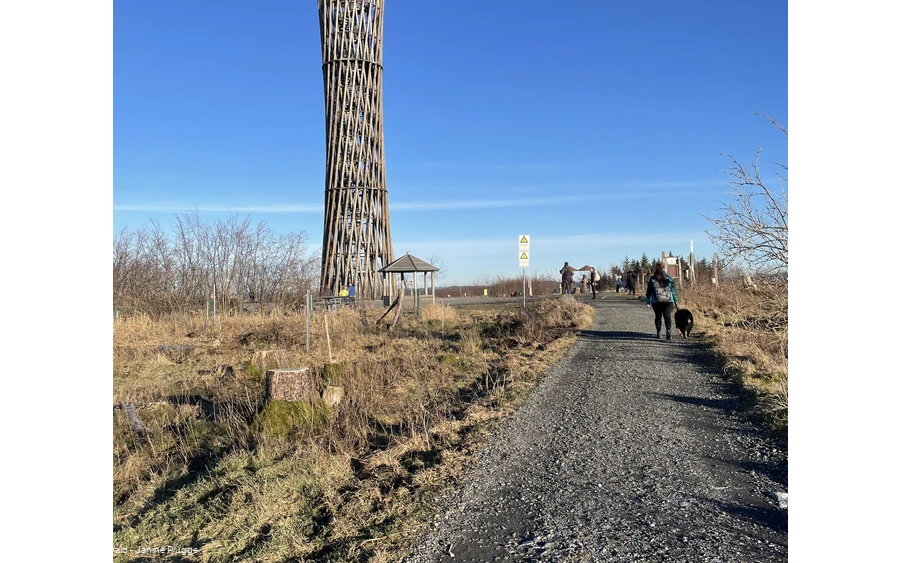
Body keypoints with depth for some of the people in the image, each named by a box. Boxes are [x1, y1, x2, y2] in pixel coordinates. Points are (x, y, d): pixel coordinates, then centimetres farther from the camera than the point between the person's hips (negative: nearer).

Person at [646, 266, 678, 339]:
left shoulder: (669, 280, 0)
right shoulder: (652, 280, 0)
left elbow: (673, 290, 10)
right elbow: (649, 292, 8)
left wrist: (675, 301, 12)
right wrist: (648, 303, 6)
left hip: (668, 302, -1)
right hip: (656, 302, 1)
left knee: (667, 316, -15)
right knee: (658, 317, 11)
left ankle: (669, 333, -15)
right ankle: (658, 332, 28)